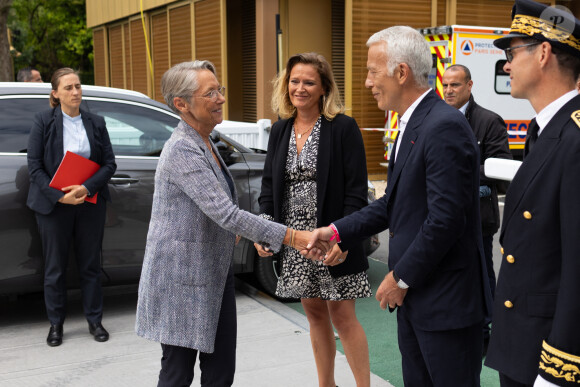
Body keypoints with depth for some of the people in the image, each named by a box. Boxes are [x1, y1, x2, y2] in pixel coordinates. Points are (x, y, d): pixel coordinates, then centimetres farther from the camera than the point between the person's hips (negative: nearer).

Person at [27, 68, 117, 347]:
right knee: (55, 266, 7)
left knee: (90, 263, 9)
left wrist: (87, 188, -15)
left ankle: (94, 320, 22)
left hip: (90, 204, 2)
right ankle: (56, 323, 22)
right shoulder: (43, 121, -2)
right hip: (53, 205, -2)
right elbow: (34, 166, -6)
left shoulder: (96, 123, 5)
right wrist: (59, 196, -17)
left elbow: (109, 163, 1)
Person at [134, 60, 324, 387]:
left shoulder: (204, 143, 10)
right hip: (182, 280, -9)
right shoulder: (183, 151, -20)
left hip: (214, 275, 9)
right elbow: (226, 213, -28)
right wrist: (290, 237, -29)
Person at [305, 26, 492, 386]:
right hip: (414, 294, 10)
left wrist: (401, 278, -15)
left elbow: (445, 219, -24)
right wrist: (336, 231, 9)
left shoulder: (445, 127, -20)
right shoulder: (412, 125, 12)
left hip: (447, 300, -10)